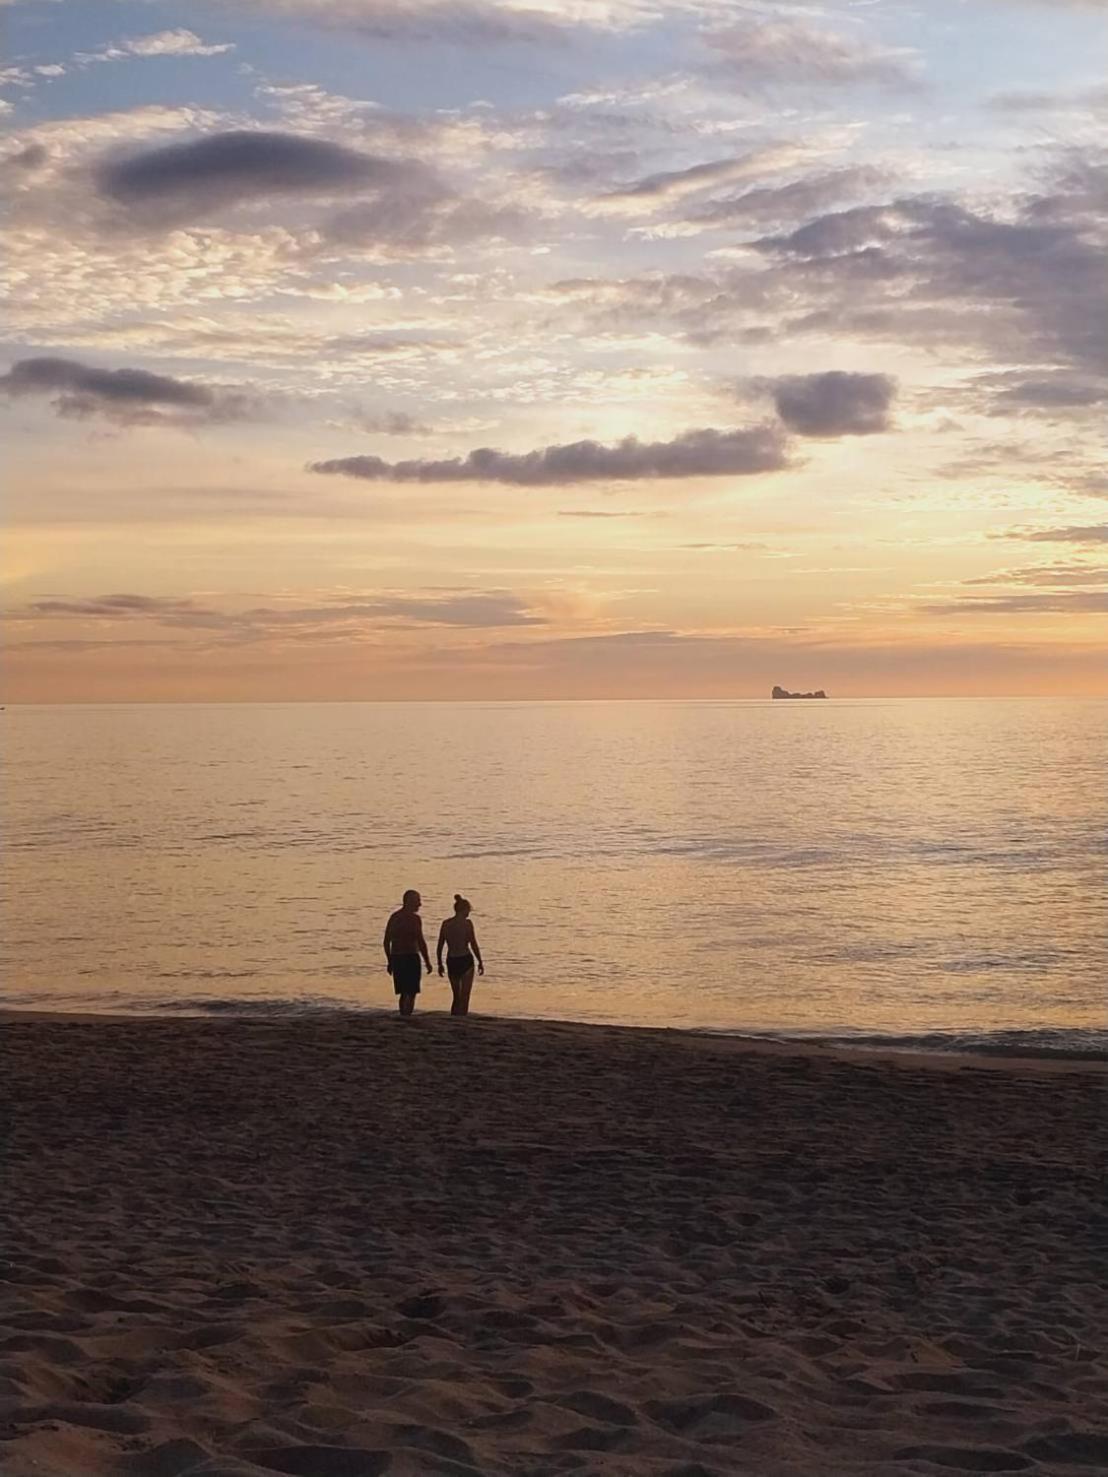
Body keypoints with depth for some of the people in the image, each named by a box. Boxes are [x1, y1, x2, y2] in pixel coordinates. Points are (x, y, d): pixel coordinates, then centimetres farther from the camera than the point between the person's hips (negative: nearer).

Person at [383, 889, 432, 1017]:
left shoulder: (394, 917, 11)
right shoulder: (414, 918, -10)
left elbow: (386, 941, 14)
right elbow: (420, 941, -15)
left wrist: (390, 961, 21)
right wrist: (427, 962, -8)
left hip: (396, 958, 7)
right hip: (410, 957, -7)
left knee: (404, 993, 17)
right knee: (411, 993, -3)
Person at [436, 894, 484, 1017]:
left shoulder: (446, 923, 4)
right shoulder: (467, 923, -10)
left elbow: (439, 947, 7)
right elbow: (474, 945, -11)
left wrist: (440, 964, 16)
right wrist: (480, 962, -1)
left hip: (451, 961, 5)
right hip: (465, 961, -5)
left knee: (456, 996, 19)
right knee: (464, 997, 4)